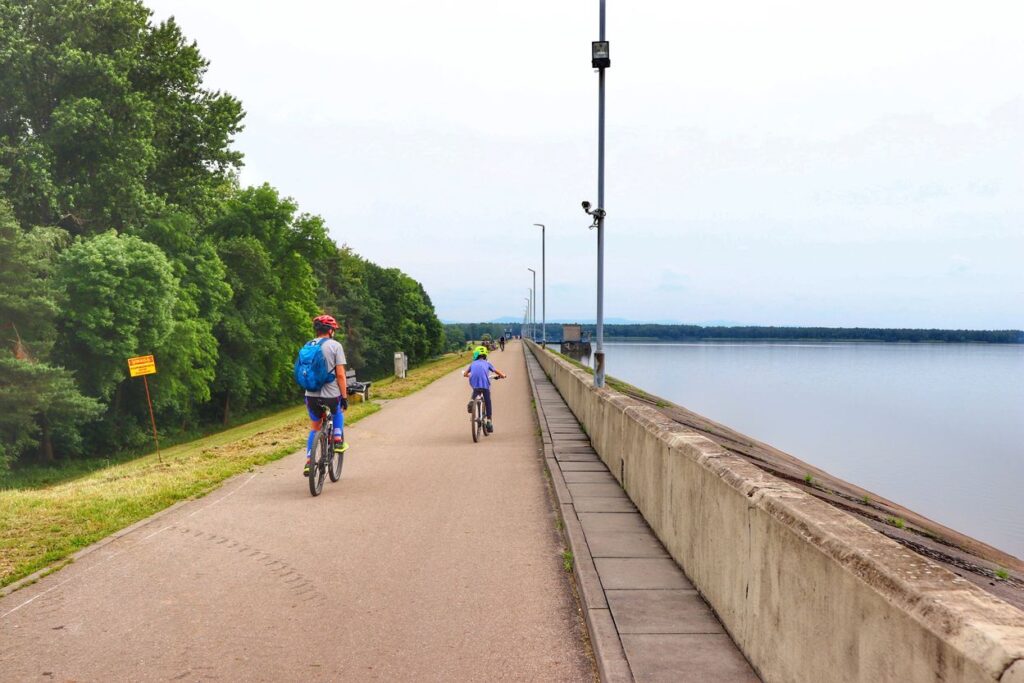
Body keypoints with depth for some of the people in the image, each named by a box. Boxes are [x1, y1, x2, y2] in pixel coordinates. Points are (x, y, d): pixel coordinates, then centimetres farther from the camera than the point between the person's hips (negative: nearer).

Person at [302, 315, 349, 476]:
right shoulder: (335, 345, -6)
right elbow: (340, 374, -10)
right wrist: (344, 397, -3)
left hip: (311, 396, 4)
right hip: (331, 395, -3)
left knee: (314, 429, 21)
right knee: (338, 411, 31)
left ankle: (308, 462, 14)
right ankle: (338, 440, 18)